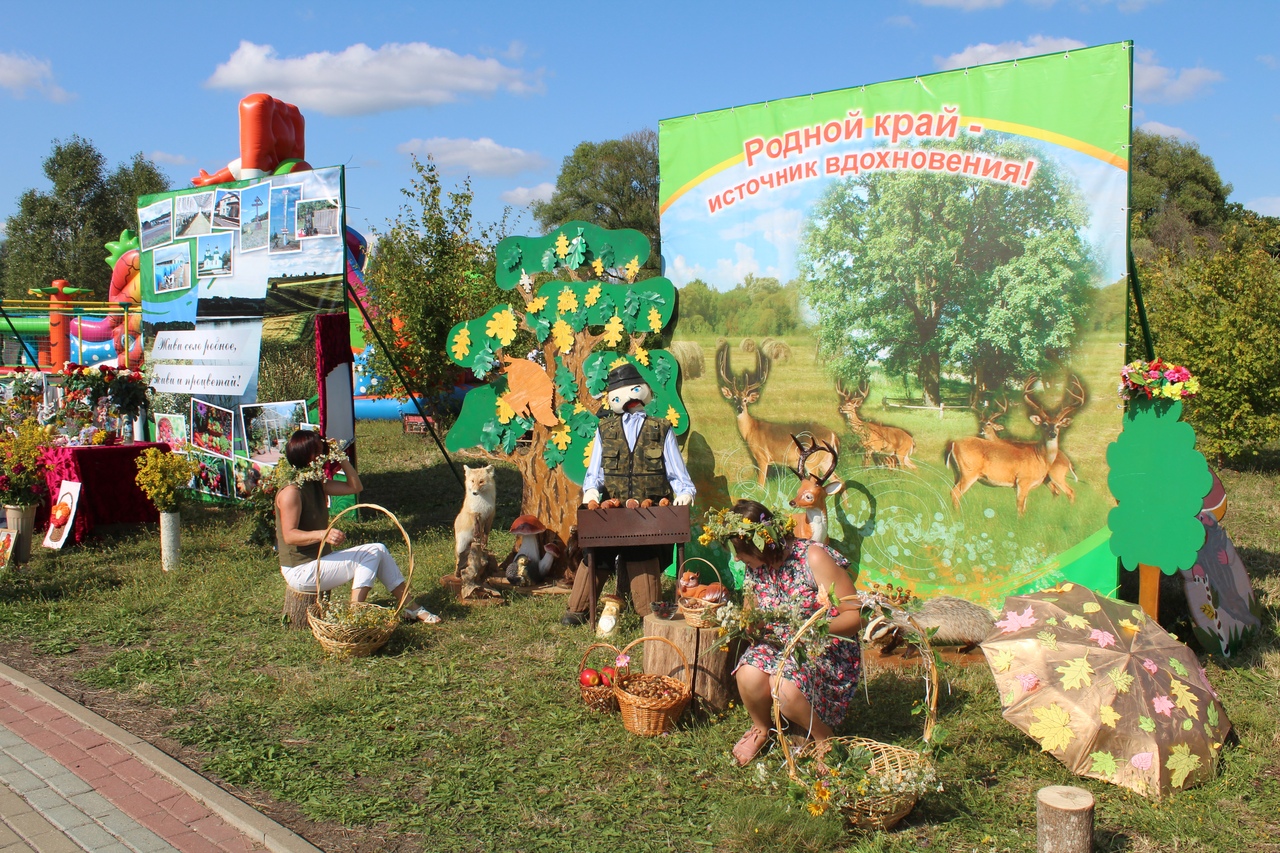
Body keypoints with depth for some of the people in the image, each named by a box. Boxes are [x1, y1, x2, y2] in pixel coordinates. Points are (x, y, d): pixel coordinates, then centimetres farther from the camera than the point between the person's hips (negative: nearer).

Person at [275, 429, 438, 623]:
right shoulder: (291, 491, -19)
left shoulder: (316, 483, 10)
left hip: (318, 560, 10)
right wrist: (322, 534, -40)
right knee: (371, 554, -15)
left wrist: (343, 459, 3)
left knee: (379, 550, 3)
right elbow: (289, 535, -26)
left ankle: (409, 607, 4)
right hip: (300, 571, -10)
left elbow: (355, 487, 14)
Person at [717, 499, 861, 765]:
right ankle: (761, 728, 6)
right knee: (749, 675, -28)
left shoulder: (813, 558, -18)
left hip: (827, 652, -5)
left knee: (784, 686, -34)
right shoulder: (755, 566, 1)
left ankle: (825, 739, -4)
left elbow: (855, 616, -17)